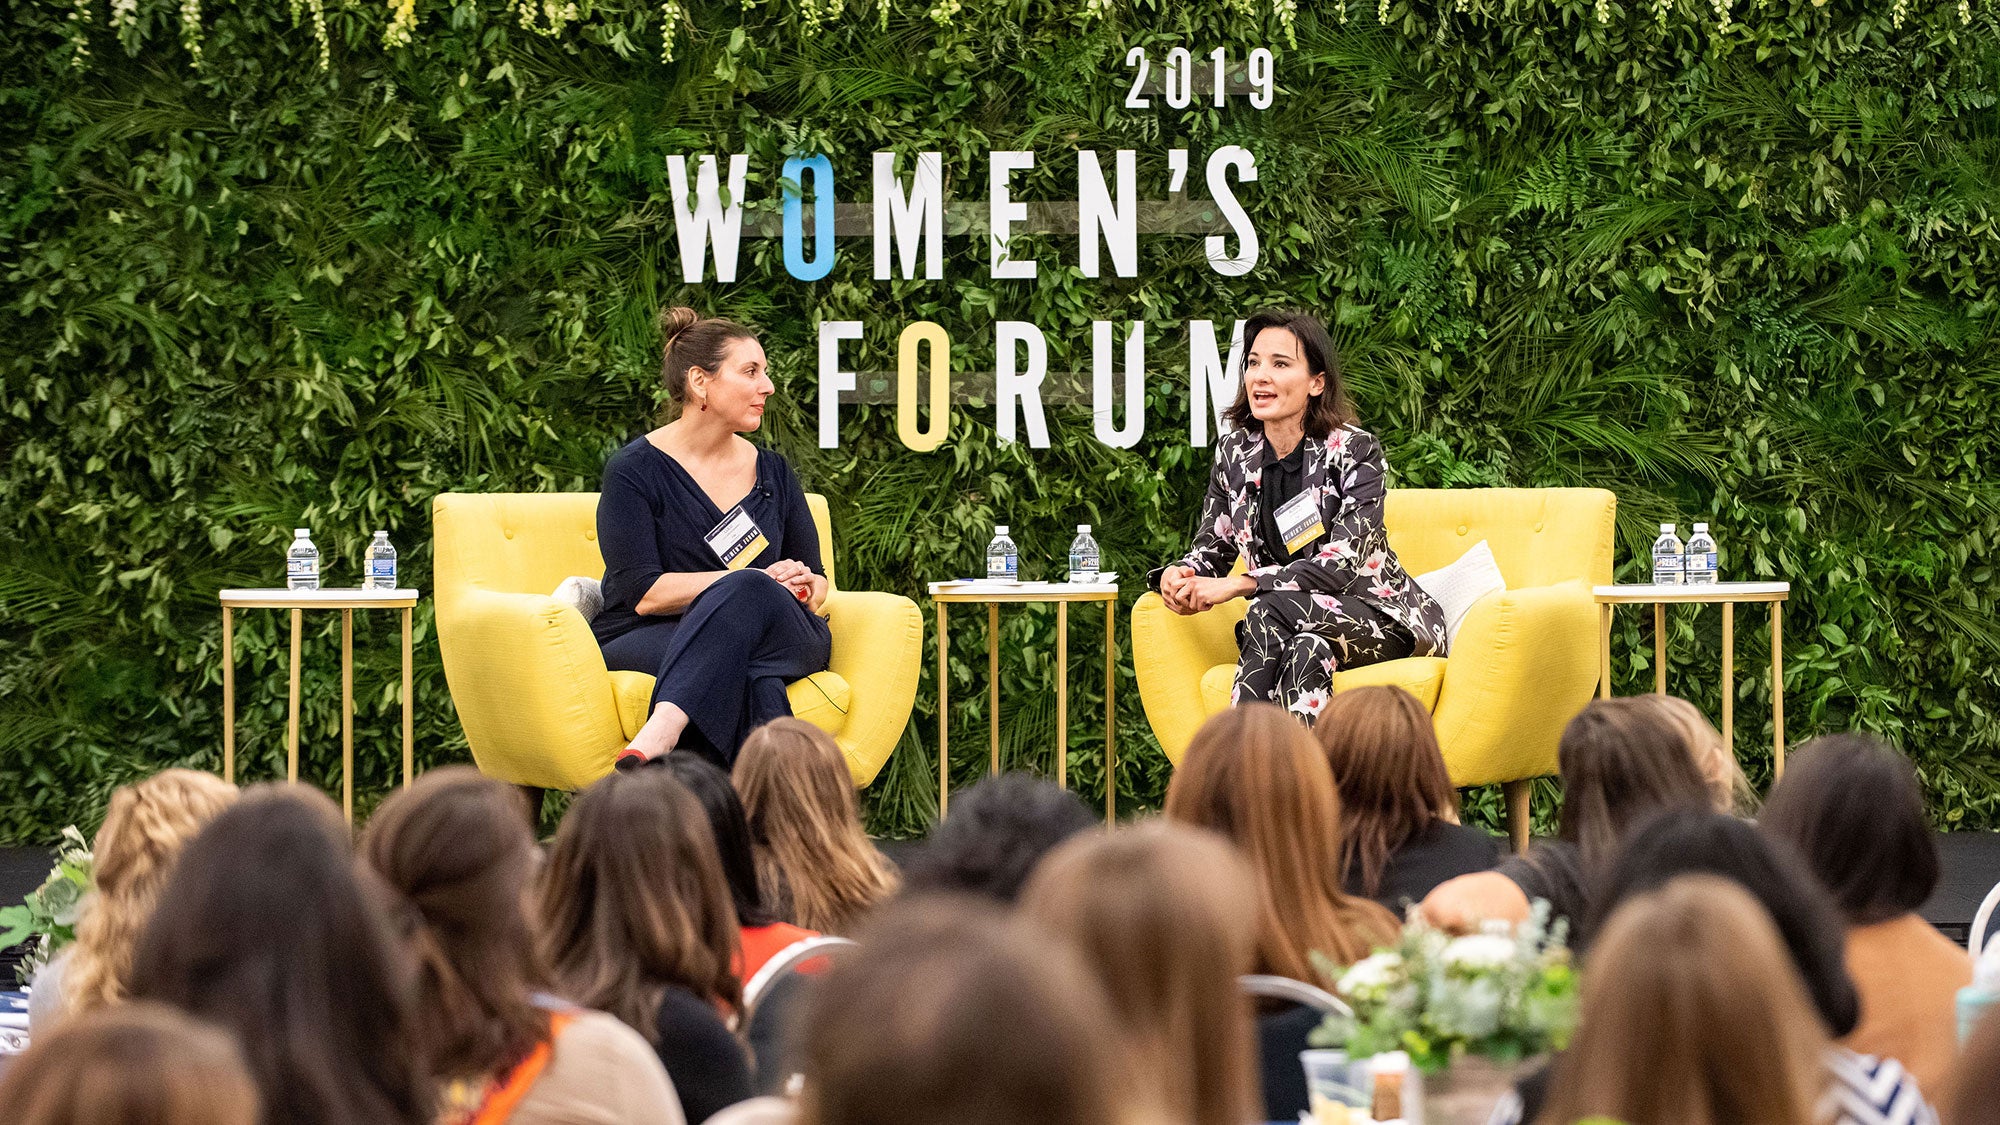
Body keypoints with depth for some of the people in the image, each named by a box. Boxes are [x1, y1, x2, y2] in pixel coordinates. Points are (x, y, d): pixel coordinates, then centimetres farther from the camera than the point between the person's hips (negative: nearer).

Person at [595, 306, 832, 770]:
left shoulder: (772, 472, 17)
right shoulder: (634, 469, -1)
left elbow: (816, 579, 20)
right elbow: (644, 593, -12)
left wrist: (806, 588, -8)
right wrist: (759, 579, -18)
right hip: (643, 642, -4)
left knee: (749, 594, -34)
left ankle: (659, 734, -54)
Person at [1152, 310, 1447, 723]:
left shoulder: (1355, 451, -13)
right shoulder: (1234, 453, 3)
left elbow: (1340, 566, -21)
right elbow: (1212, 548, 10)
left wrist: (1239, 585, -29)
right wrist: (1178, 576, -16)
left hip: (1386, 620, -3)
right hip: (1293, 625, 3)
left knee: (1271, 609, -33)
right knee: (1308, 653, -35)